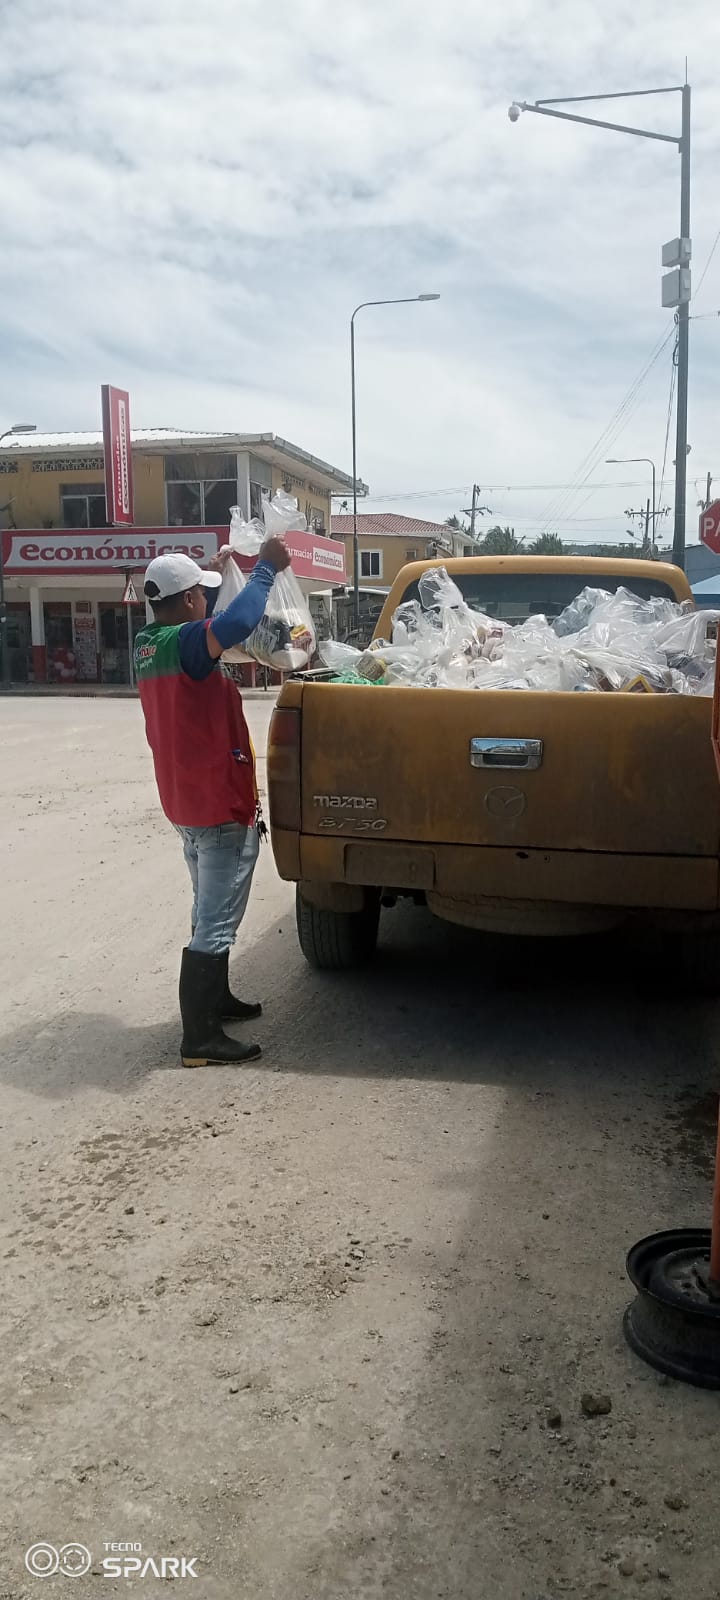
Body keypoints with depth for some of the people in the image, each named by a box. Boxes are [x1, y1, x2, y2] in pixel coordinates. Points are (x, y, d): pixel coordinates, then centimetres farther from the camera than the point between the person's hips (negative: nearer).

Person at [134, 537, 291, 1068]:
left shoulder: (149, 645, 7)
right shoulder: (183, 643, -21)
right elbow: (235, 624, -42)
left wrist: (214, 573, 28)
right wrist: (266, 569, -29)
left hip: (188, 802, 10)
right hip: (222, 804, -10)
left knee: (211, 911, 23)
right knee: (215, 923, -4)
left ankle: (216, 999, 37)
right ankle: (200, 1038, 0)